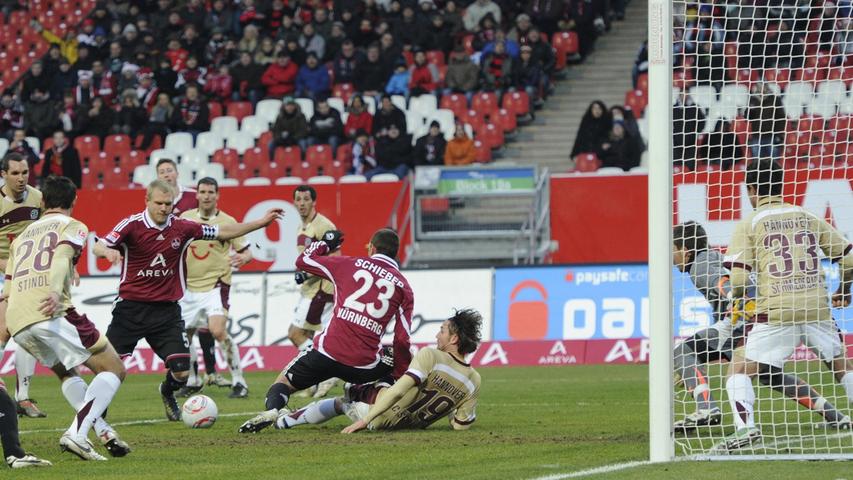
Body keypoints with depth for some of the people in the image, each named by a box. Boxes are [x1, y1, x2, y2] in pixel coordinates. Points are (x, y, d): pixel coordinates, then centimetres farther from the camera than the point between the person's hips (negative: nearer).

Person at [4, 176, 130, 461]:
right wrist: (55, 292, -27)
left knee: (66, 372, 29)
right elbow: (62, 256, -12)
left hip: (16, 322, 7)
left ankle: (102, 431, 13)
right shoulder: (73, 226, 11)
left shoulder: (22, 236, 29)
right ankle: (76, 434, -18)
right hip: (52, 313, -7)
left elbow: (7, 290, 27)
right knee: (114, 370, 0)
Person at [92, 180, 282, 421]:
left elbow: (224, 232, 9)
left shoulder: (182, 227, 0)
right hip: (131, 306, -2)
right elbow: (98, 247, -18)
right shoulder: (132, 225, -10)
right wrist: (108, 251, -43)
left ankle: (167, 393, 33)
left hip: (166, 309, 2)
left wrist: (261, 222, 7)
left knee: (181, 372, -3)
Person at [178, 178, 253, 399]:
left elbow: (246, 252, -3)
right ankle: (191, 380, 32)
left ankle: (239, 381, -14)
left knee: (218, 331, -22)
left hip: (216, 284, -5)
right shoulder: (185, 218, 4)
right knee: (183, 334, 10)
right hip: (189, 286, 5)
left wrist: (242, 258, -25)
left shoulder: (227, 221, -5)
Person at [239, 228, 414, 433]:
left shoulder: (349, 265, 7)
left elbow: (303, 261, 20)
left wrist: (325, 243, 37)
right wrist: (400, 378, 12)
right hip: (365, 366, 1)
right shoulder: (403, 286, 8)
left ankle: (273, 408, -15)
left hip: (328, 353, -1)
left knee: (284, 380, 17)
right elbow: (402, 341, 2)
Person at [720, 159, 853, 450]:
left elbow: (738, 278, -3)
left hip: (776, 314, -3)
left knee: (741, 373, 2)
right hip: (817, 310, 3)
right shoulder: (808, 218, 16)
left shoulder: (749, 224, 5)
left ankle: (745, 426, -20)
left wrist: (738, 303, 17)